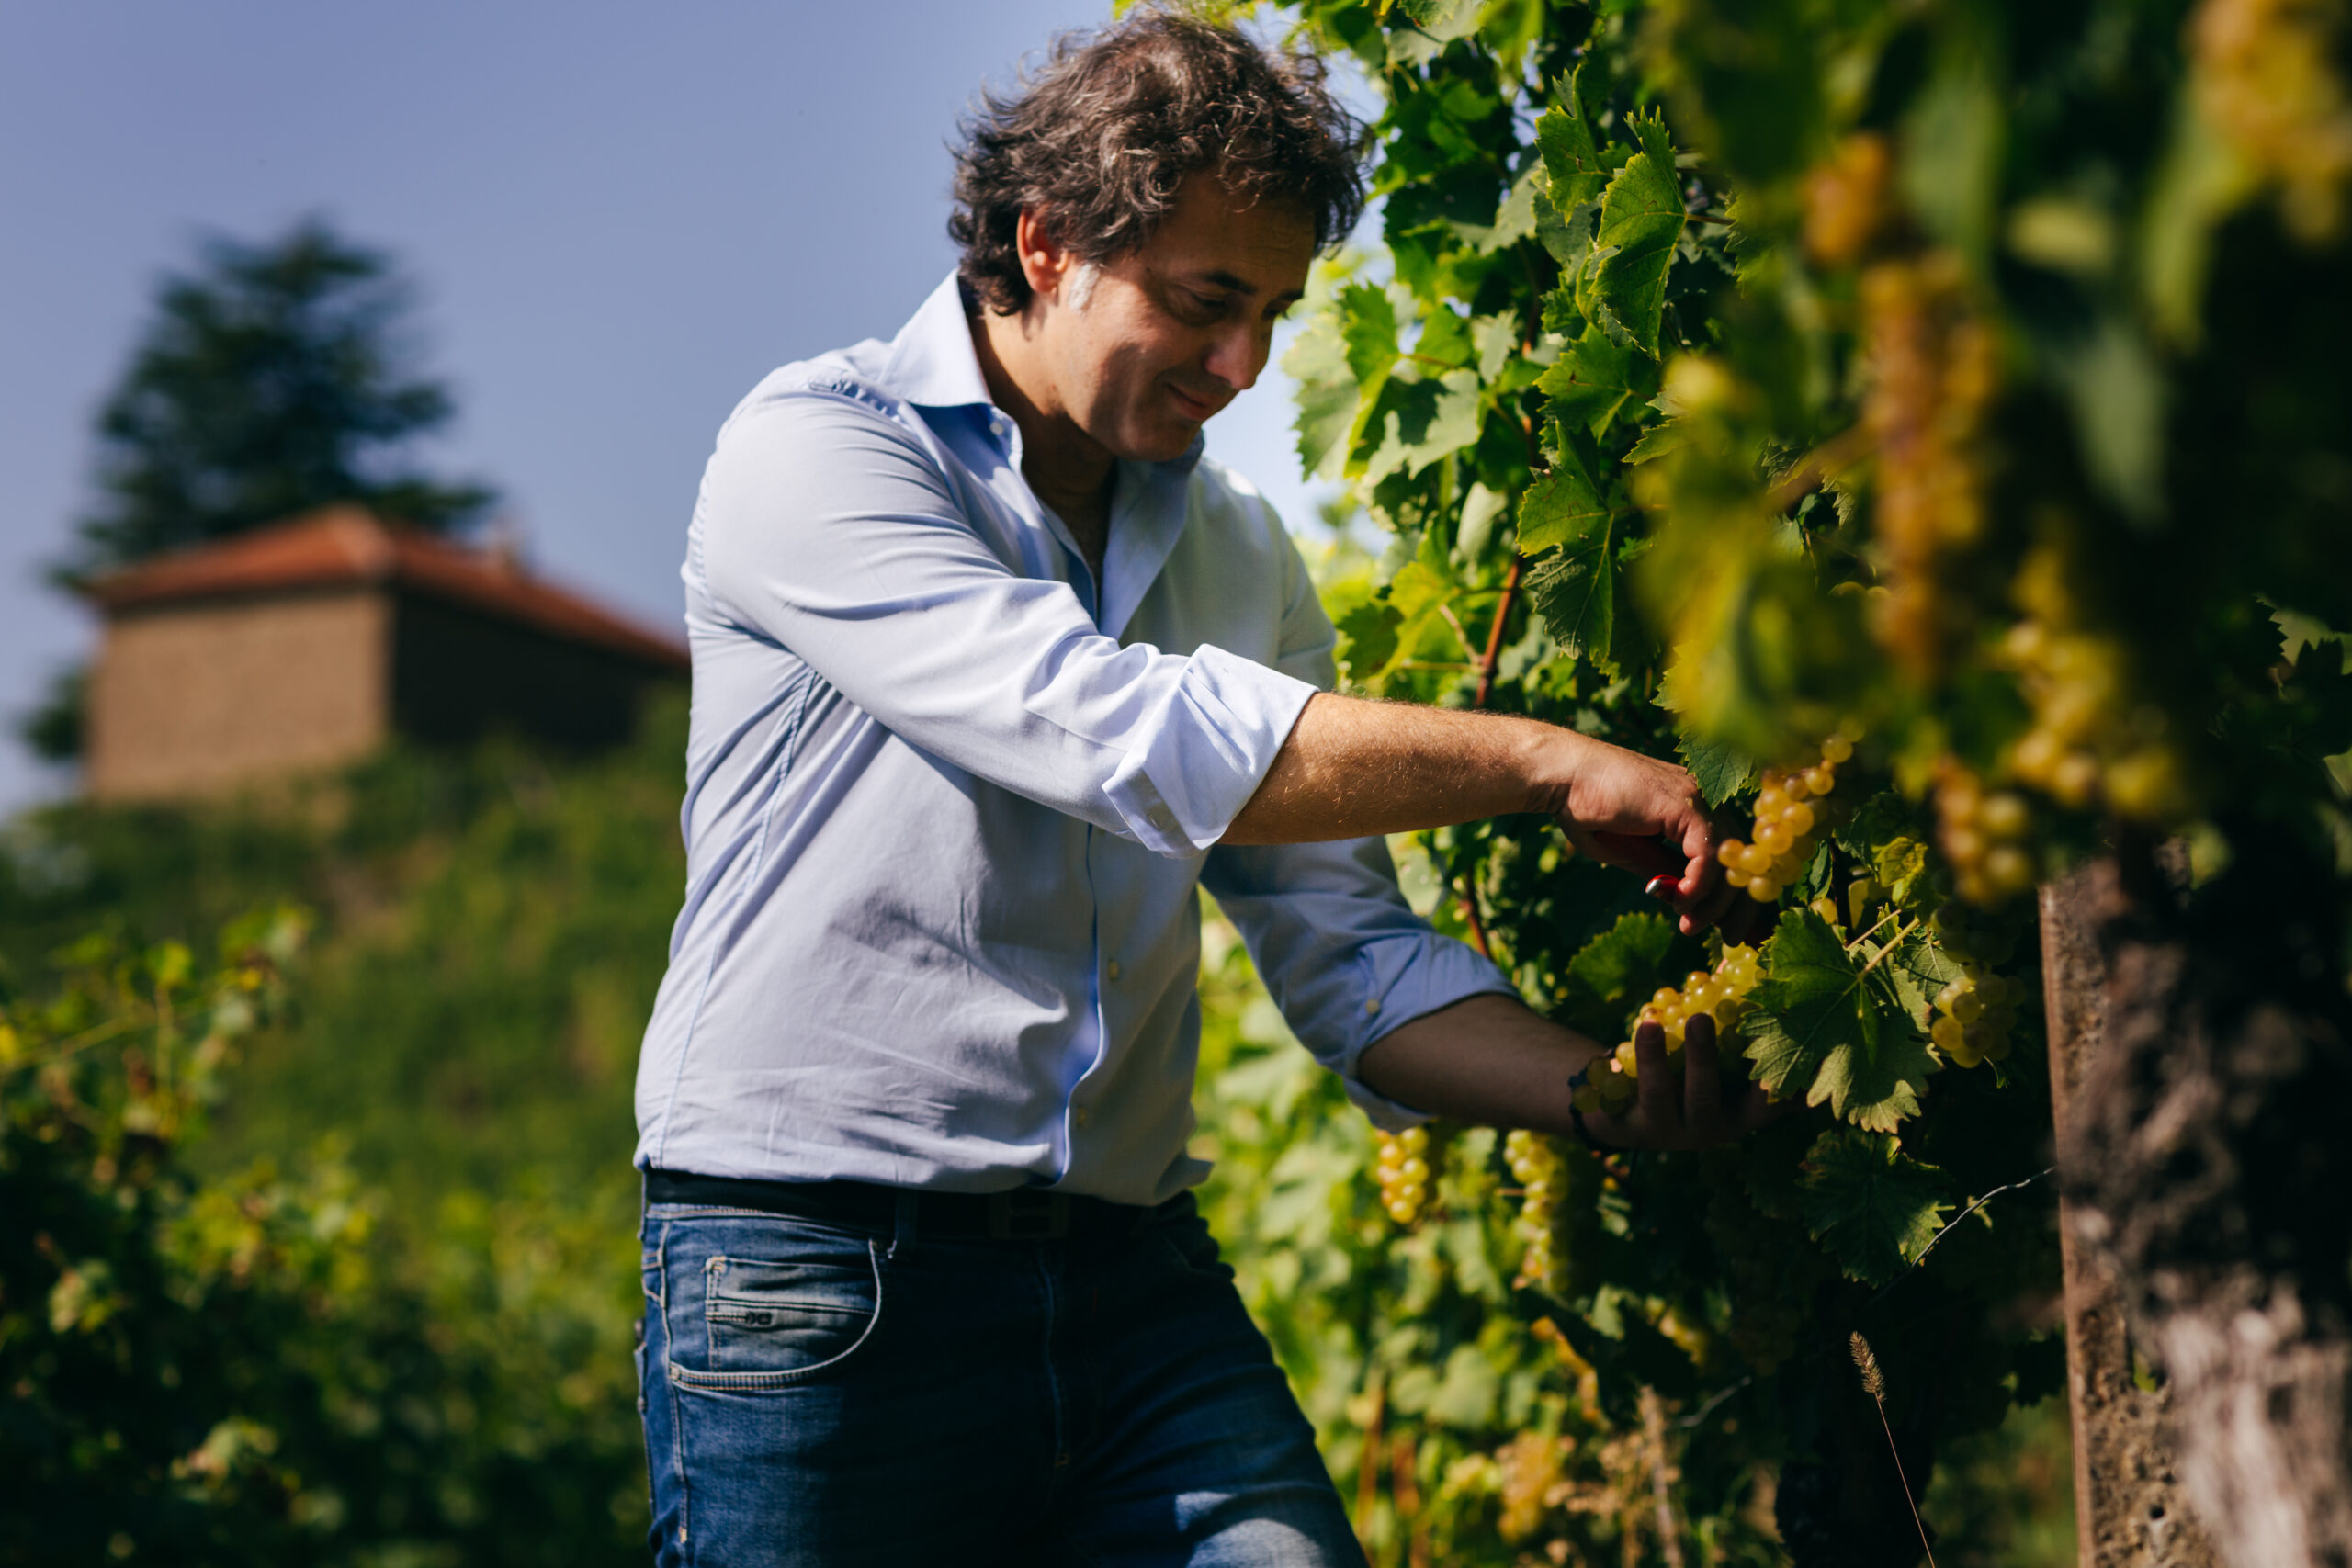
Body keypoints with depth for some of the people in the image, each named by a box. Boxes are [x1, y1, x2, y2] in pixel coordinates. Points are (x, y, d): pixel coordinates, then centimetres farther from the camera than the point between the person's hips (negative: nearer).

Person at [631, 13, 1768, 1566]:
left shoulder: (1238, 550, 12)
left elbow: (1350, 954, 9)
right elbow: (1123, 737, -21)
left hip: (1137, 1268, 5)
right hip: (825, 1269, -4)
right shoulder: (815, 450, -7)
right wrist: (1545, 760, -18)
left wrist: (1607, 1089, -8)